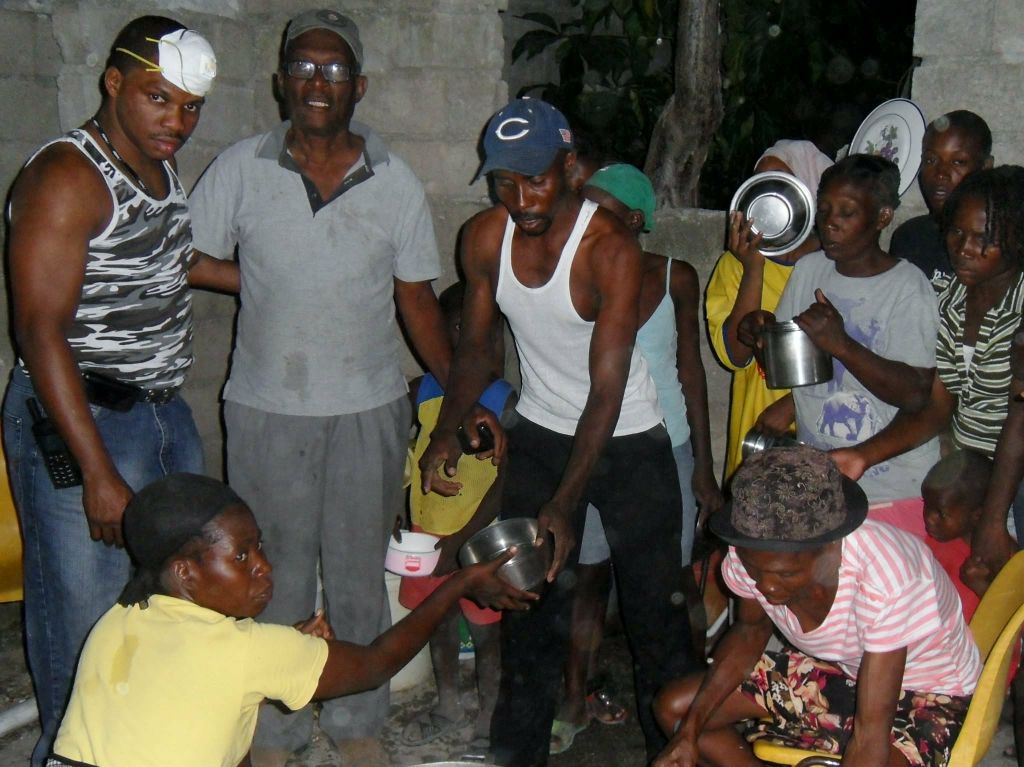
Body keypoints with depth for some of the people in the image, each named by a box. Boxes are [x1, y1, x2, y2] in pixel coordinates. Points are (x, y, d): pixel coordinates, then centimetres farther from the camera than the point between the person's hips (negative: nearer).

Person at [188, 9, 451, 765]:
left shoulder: (395, 181, -1)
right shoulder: (240, 170, -3)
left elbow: (417, 299, 5)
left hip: (369, 407, 1)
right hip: (266, 409, 0)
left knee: (359, 575, 13)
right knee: (275, 579, 10)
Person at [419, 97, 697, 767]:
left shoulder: (611, 248, -24)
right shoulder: (485, 238, -9)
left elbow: (607, 390, -26)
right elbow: (475, 345, 4)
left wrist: (566, 503, -32)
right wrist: (449, 429, -13)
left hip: (628, 441, -4)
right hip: (539, 433, 4)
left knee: (655, 610, 3)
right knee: (529, 600, 10)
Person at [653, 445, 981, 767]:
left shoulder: (884, 582, -39)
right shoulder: (753, 553, -21)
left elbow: (871, 733, -36)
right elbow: (750, 632, 0)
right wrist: (690, 730, -9)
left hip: (926, 694, -5)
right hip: (833, 668, 6)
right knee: (673, 707, -2)